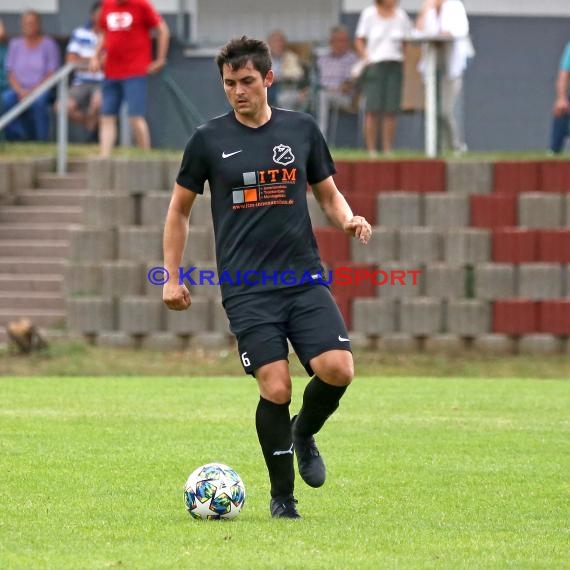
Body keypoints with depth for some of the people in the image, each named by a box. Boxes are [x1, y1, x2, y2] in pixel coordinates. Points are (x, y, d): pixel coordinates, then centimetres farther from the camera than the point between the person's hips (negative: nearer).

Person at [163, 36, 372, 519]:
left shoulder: (302, 129, 8)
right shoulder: (209, 140, 3)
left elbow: (329, 193, 18)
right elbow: (179, 210, 14)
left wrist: (348, 219, -4)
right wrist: (172, 277, 9)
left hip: (305, 279, 2)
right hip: (247, 289, -2)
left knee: (338, 369, -16)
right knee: (276, 389, -13)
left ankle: (304, 434, 18)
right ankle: (282, 496, 7)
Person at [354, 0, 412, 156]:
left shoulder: (400, 15, 8)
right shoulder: (369, 14, 2)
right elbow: (359, 40, 4)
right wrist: (366, 57, -10)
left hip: (395, 66, 2)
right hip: (375, 65, -2)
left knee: (391, 111, -2)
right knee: (373, 109, -8)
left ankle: (388, 150, 3)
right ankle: (371, 150, -5)